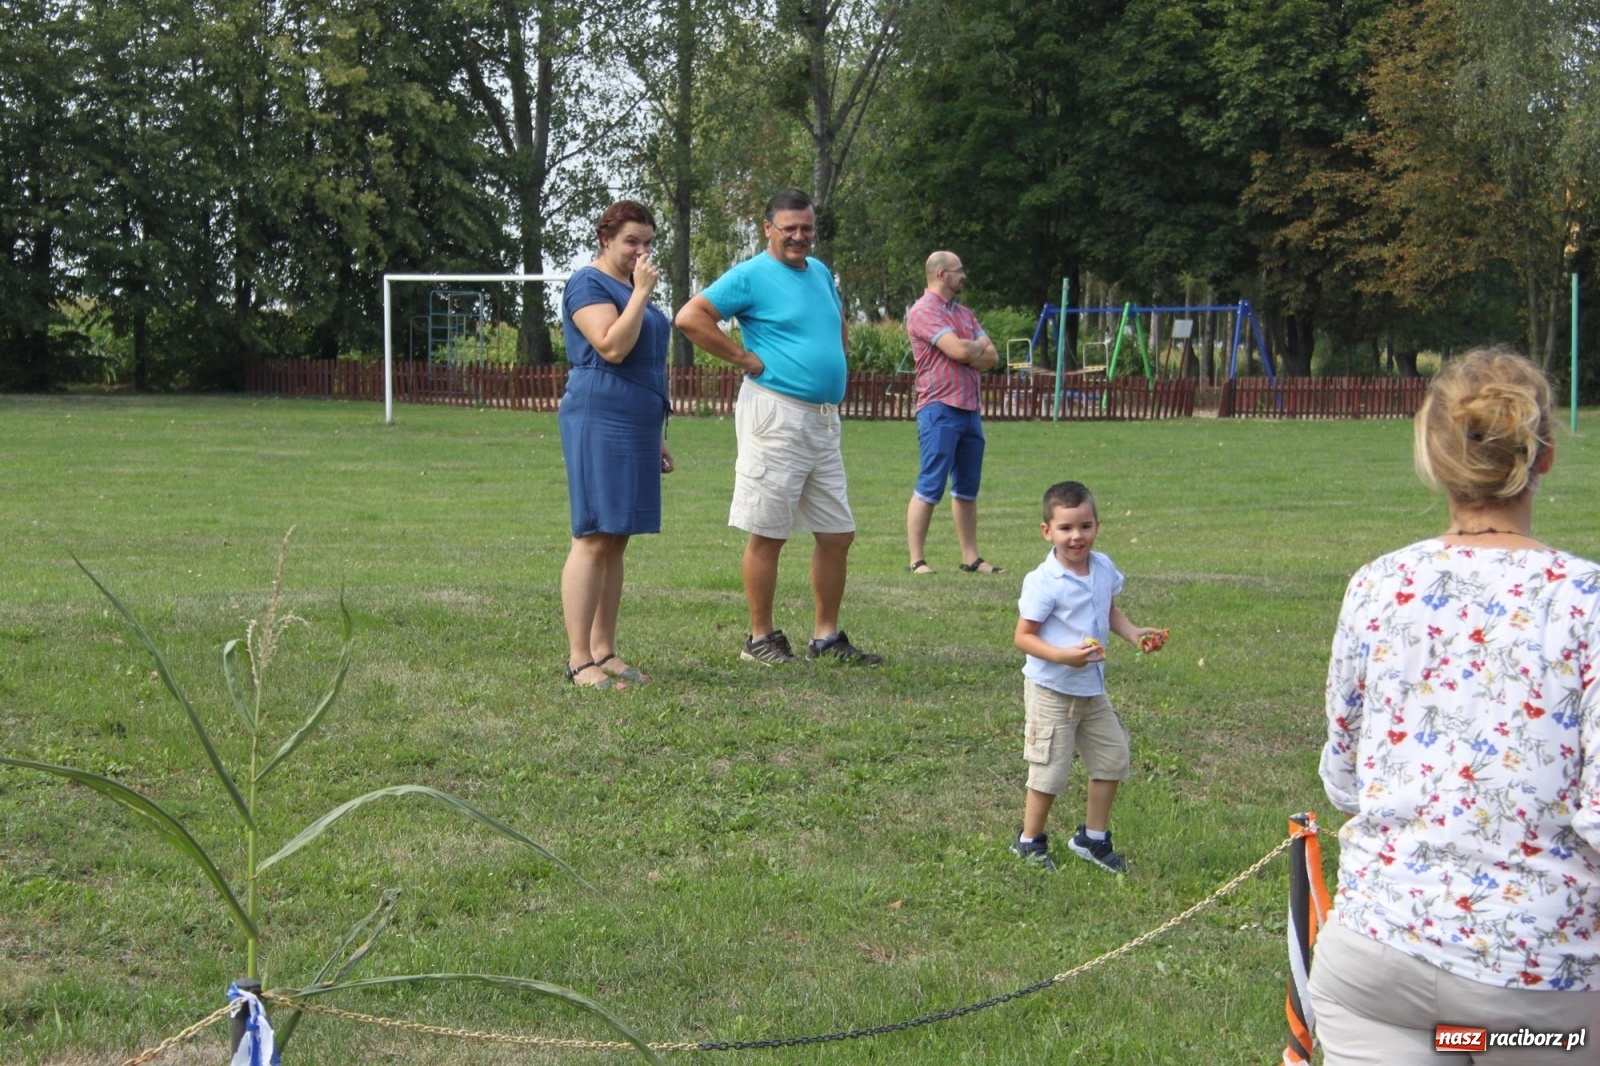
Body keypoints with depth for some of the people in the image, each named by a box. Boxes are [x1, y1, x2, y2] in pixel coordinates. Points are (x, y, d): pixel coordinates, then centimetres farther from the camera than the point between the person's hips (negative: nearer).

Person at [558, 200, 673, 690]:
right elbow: (612, 347, -21)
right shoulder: (589, 284, -7)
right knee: (593, 539, -10)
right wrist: (641, 293, -16)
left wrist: (657, 438, 24)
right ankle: (579, 661, -10)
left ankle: (604, 651, 13)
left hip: (635, 428, 9)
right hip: (600, 424, -9)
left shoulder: (632, 288, 21)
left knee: (616, 541, 9)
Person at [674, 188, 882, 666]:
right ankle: (761, 639, 8)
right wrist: (746, 358, -14)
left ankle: (826, 636, 19)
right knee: (768, 534, -2)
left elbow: (838, 320, 36)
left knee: (837, 533, 9)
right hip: (776, 415, -8)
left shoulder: (820, 271, 16)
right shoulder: (751, 275, -7)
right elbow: (689, 317, -16)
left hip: (824, 420, 8)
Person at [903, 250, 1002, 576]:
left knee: (967, 488, 10)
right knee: (929, 488, -7)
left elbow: (992, 357, 10)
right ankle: (917, 561, -5)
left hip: (970, 409, 8)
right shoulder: (924, 311, -8)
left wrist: (967, 354, -9)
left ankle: (971, 558, 14)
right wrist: (979, 345, 2)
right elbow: (959, 350, -19)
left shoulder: (964, 314, 18)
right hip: (939, 410, -8)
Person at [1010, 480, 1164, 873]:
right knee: (1050, 770, 1)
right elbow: (1023, 636, -19)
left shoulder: (1104, 569, 0)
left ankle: (1093, 838, 30)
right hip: (1051, 691, -7)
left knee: (1112, 758, 13)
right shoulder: (1043, 582, -21)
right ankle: (1029, 842, 22)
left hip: (1093, 689, 7)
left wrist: (1134, 633, 0)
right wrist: (1064, 656, -32)